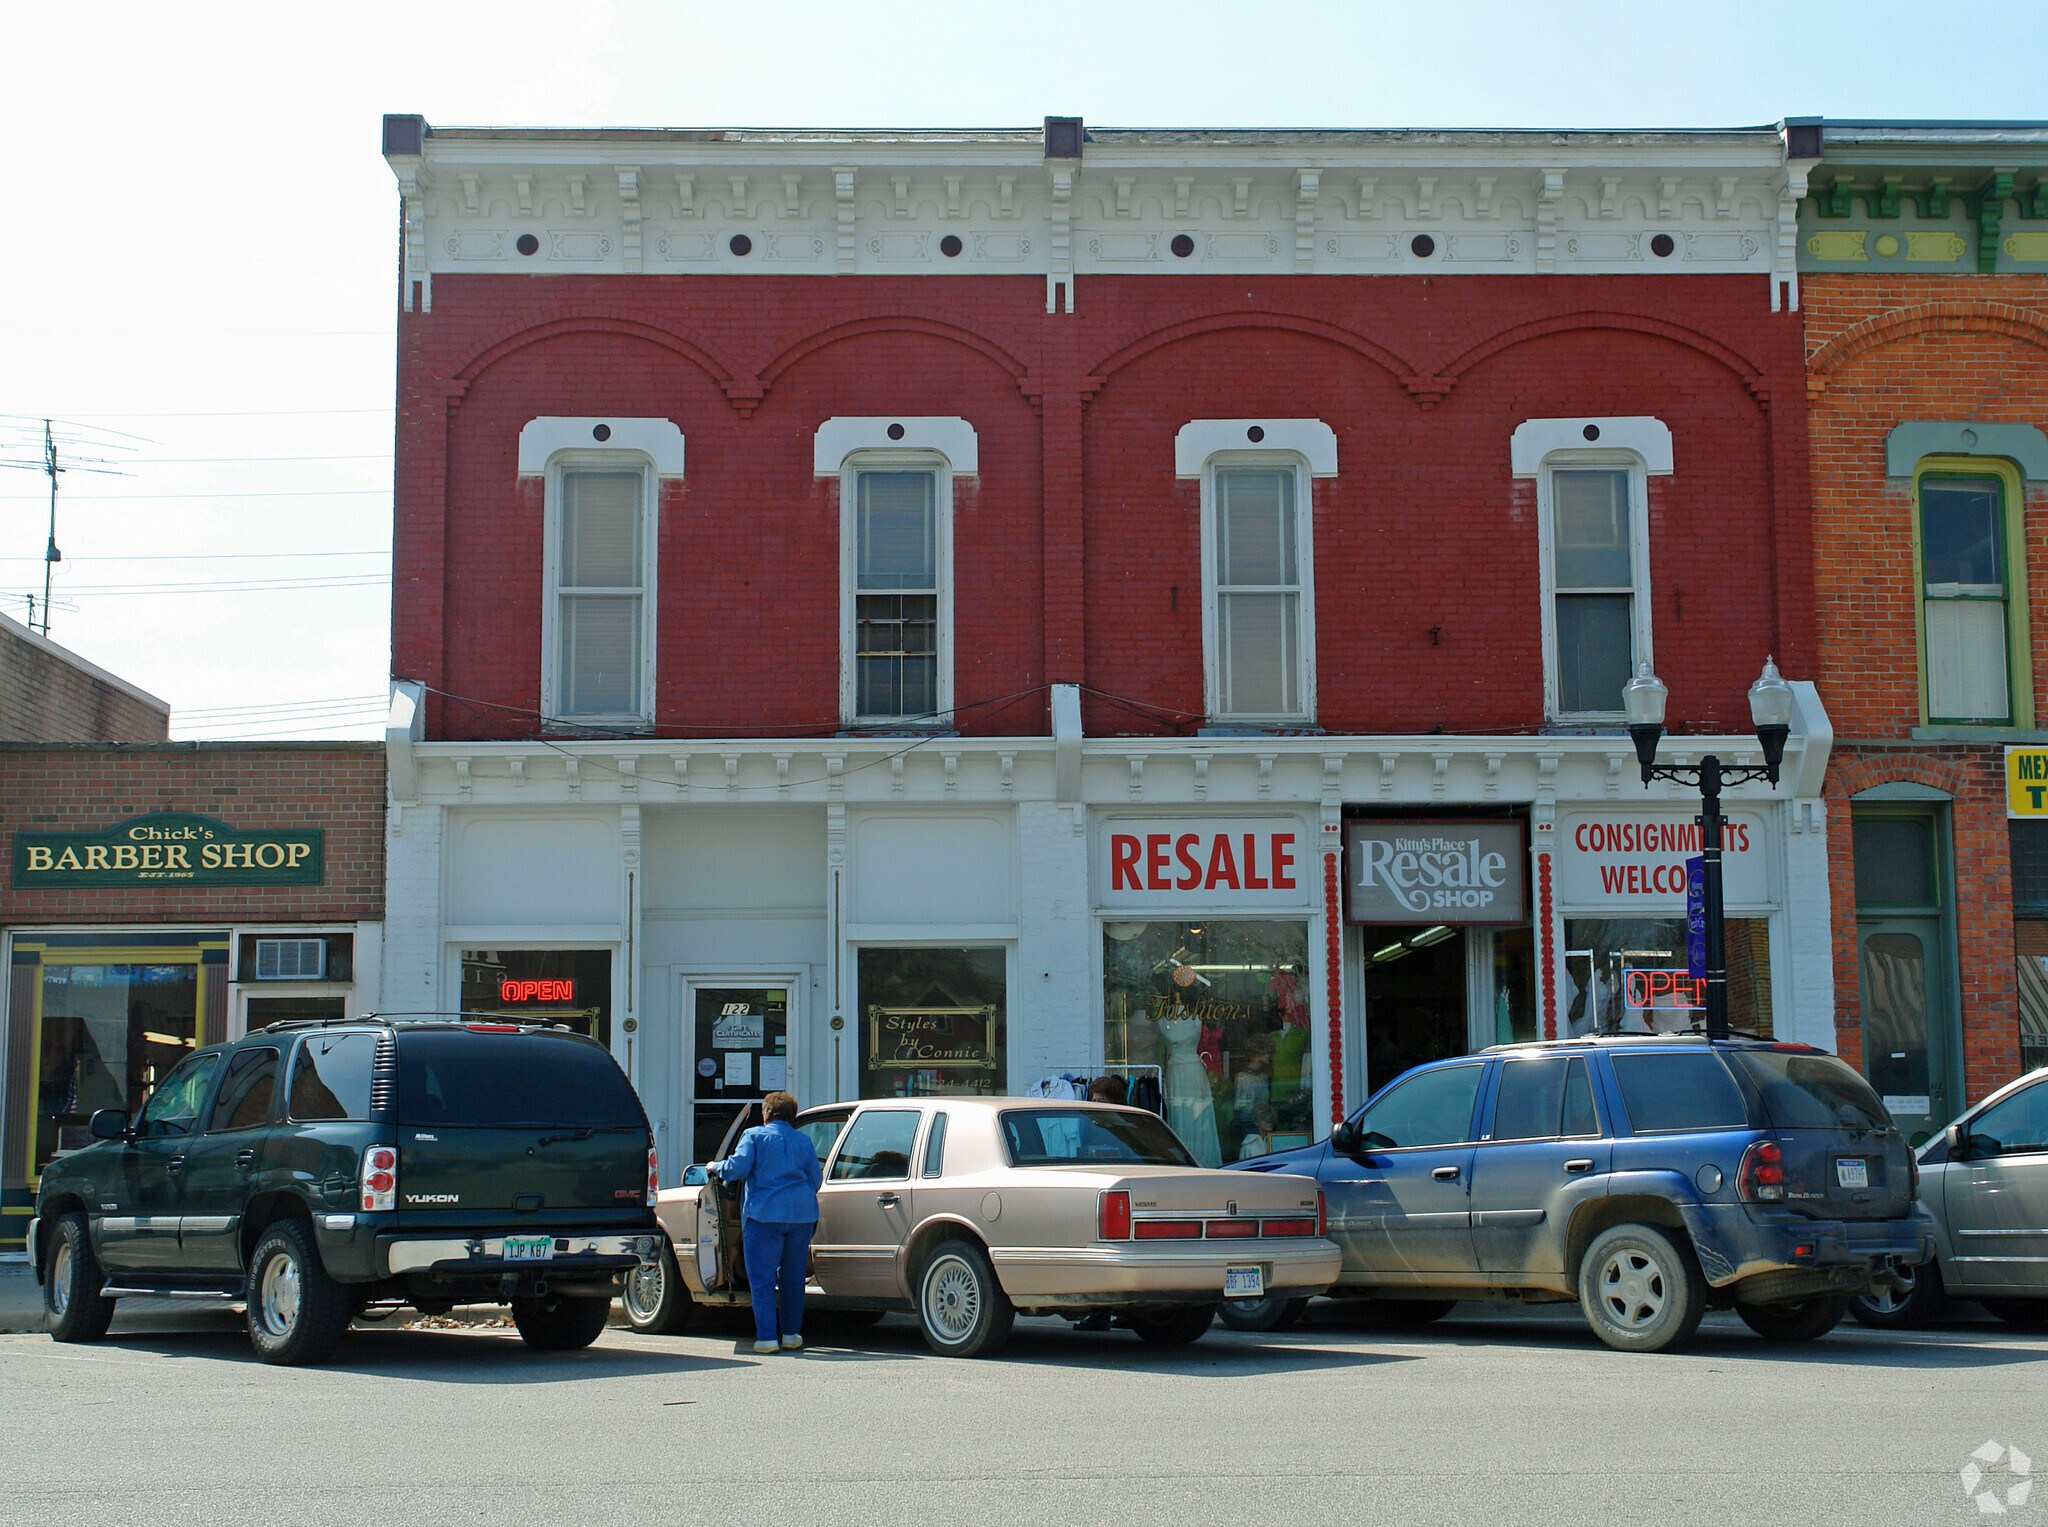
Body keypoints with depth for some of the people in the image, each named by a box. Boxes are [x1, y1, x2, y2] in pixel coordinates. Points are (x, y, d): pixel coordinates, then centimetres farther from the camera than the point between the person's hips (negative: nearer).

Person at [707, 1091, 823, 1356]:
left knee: (762, 1278, 0)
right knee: (793, 1277, 13)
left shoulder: (754, 1135, 2)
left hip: (764, 1213, -4)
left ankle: (767, 1337, -6)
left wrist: (716, 1168, 9)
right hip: (802, 1214, 4)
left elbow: (737, 1167, -10)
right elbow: (816, 1179, 13)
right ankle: (791, 1334, 18)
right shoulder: (803, 1140, 13)